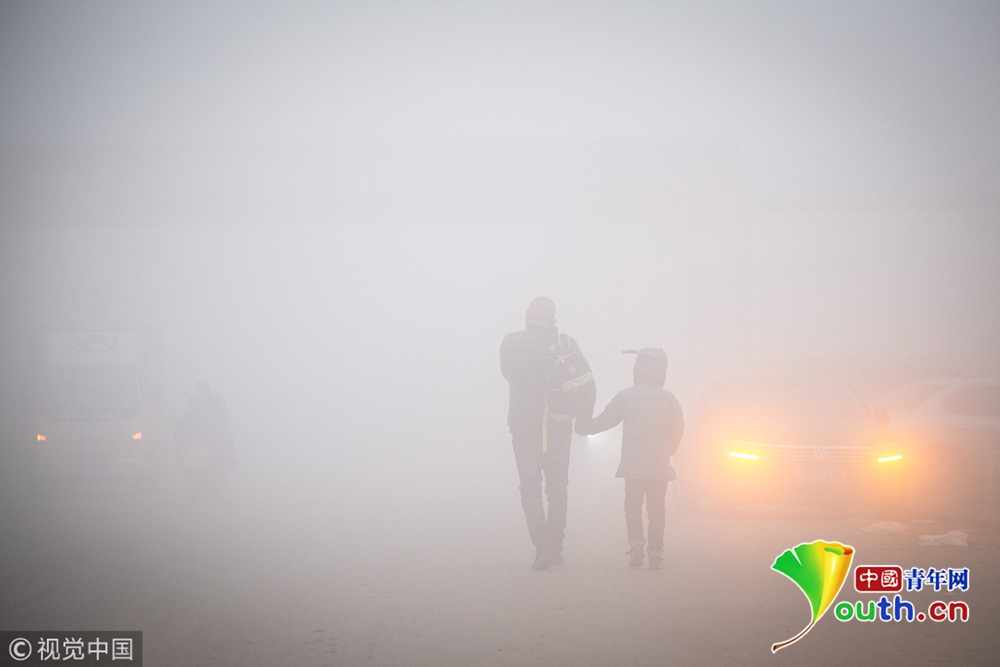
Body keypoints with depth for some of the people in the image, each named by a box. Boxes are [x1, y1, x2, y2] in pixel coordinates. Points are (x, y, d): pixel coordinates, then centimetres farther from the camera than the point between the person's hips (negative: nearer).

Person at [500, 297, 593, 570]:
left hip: (523, 423, -1)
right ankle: (556, 548, 20)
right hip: (558, 426, 1)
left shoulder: (511, 343, -4)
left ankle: (542, 545, -18)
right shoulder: (566, 343, -4)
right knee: (557, 487, 14)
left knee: (530, 486, 0)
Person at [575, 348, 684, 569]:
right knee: (656, 507, 6)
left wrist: (585, 426, 21)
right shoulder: (668, 398, 0)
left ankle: (635, 542, -15)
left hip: (633, 464, -1)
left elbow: (606, 420, 3)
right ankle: (656, 553, 3)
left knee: (633, 505, 7)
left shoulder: (626, 396, -2)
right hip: (659, 465, 1)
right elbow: (677, 428, 1)